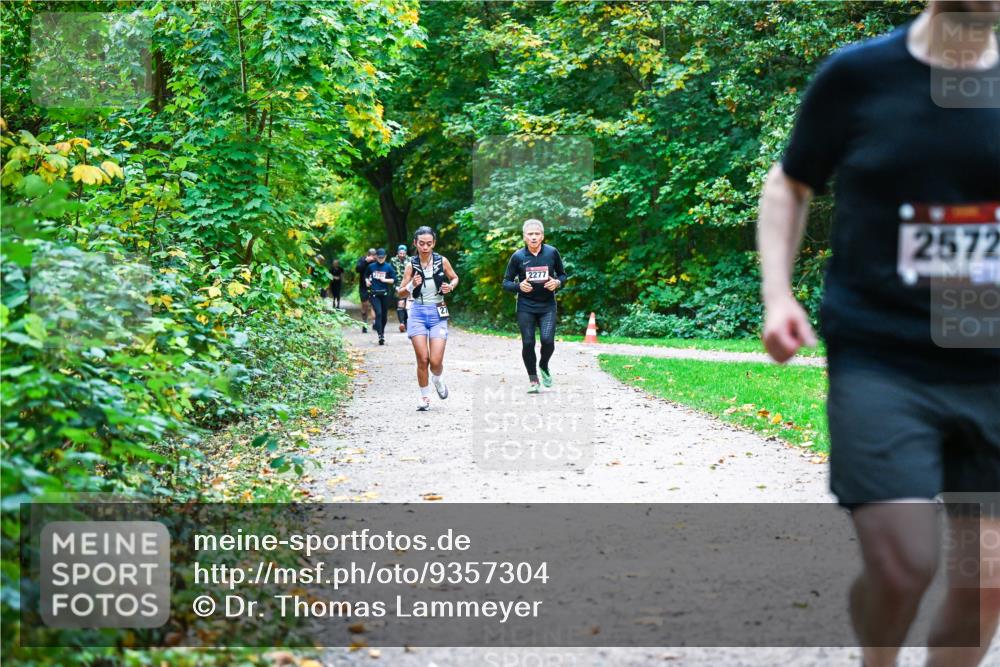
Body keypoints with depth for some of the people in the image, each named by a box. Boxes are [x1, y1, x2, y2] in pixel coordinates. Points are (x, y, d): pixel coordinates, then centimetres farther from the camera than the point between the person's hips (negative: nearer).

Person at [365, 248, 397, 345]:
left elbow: (394, 279, 0)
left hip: (385, 294, 1)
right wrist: (367, 281, 2)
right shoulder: (371, 266, 4)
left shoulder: (388, 267, 0)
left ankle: (382, 332, 30)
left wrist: (385, 280, -13)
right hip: (374, 294, -1)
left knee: (384, 314, 9)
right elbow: (366, 276, 21)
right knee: (378, 313, -14)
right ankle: (380, 335, -17)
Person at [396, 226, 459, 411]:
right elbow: (400, 293, 3)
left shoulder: (442, 261, -2)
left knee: (436, 361, -8)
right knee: (422, 359, -6)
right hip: (418, 313, 0)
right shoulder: (412, 265, -2)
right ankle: (424, 396, 13)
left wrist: (450, 287, -6)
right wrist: (411, 286, -17)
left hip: (438, 314, 0)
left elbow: (455, 278, 16)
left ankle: (438, 380, 27)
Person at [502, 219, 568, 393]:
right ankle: (533, 379, 16)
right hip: (526, 307, 0)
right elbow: (506, 282, 3)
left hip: (547, 306, 0)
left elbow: (563, 275, 12)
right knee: (528, 343, -3)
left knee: (548, 340, -14)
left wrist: (557, 283, -10)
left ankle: (544, 366, 18)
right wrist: (519, 286, -17)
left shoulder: (552, 253, -1)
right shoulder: (518, 257, -4)